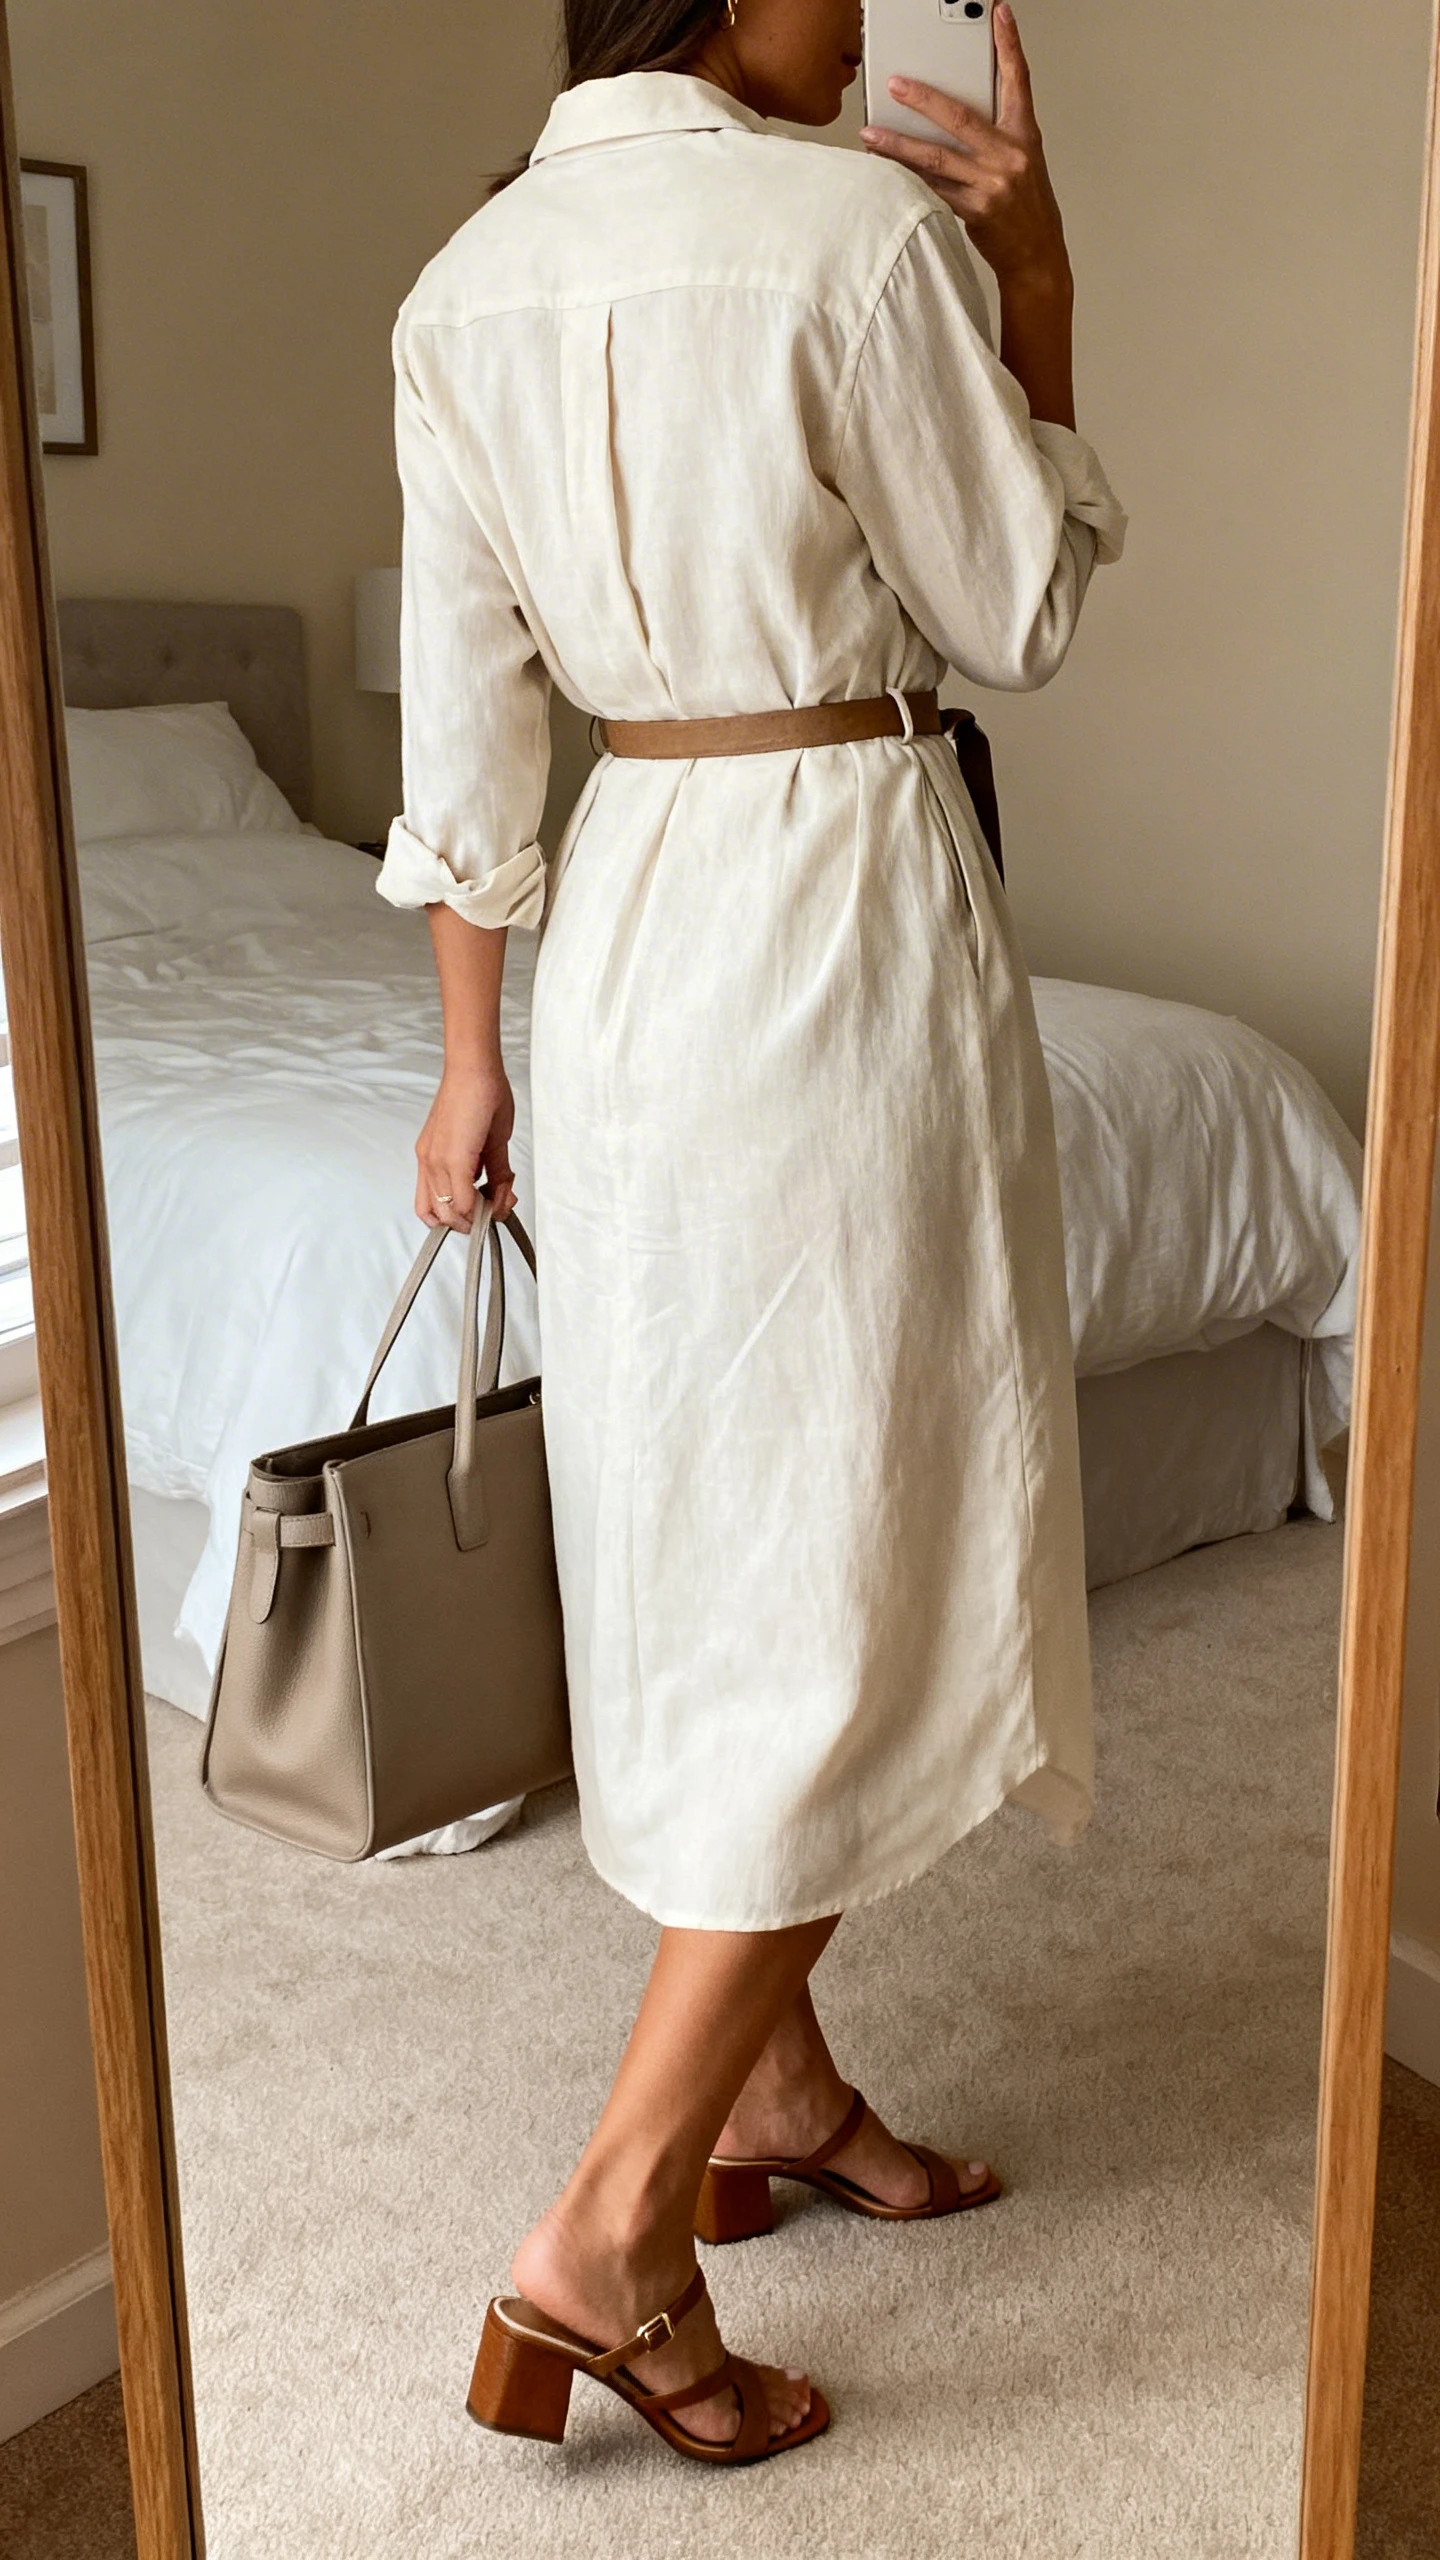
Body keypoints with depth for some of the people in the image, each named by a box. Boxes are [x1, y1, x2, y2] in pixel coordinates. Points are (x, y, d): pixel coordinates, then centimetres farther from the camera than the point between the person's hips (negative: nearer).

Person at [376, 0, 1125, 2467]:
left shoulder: (464, 284, 7)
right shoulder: (864, 233, -12)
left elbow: (464, 715, 8)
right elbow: (1019, 616, -3)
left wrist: (474, 1053, 13)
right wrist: (1037, 274, 5)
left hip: (628, 913, 7)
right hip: (848, 902, -7)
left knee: (709, 1523, 16)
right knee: (859, 1566, 0)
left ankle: (767, 2085, 31)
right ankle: (609, 2229, 2)